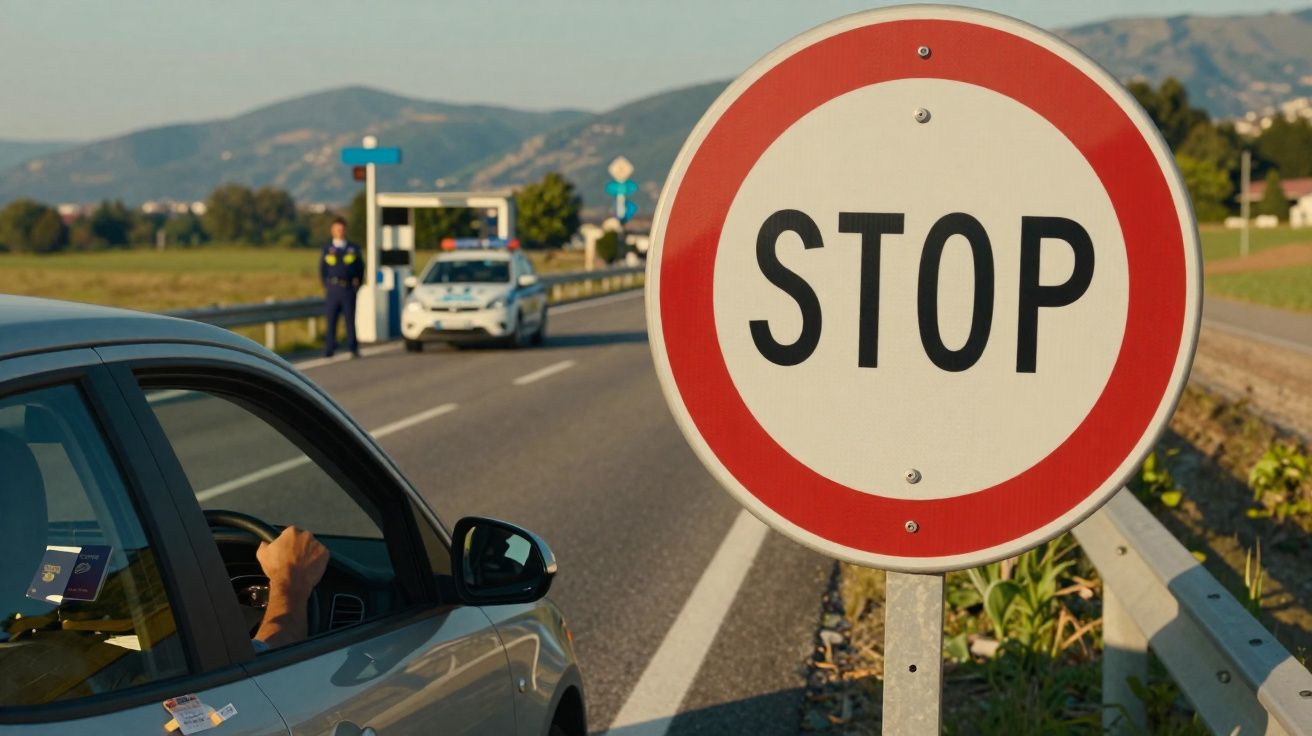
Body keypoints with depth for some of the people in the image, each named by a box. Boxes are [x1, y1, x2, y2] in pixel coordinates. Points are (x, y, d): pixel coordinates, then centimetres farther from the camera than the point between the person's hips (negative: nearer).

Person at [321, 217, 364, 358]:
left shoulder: (354, 249, 12)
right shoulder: (327, 250, 11)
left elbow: (360, 268, 13)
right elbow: (322, 271, 13)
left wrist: (357, 285, 6)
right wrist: (327, 287, 6)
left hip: (349, 289, 0)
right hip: (333, 289, 0)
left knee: (350, 319, -2)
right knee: (331, 319, -2)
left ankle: (353, 349, 1)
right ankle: (329, 350, -1)